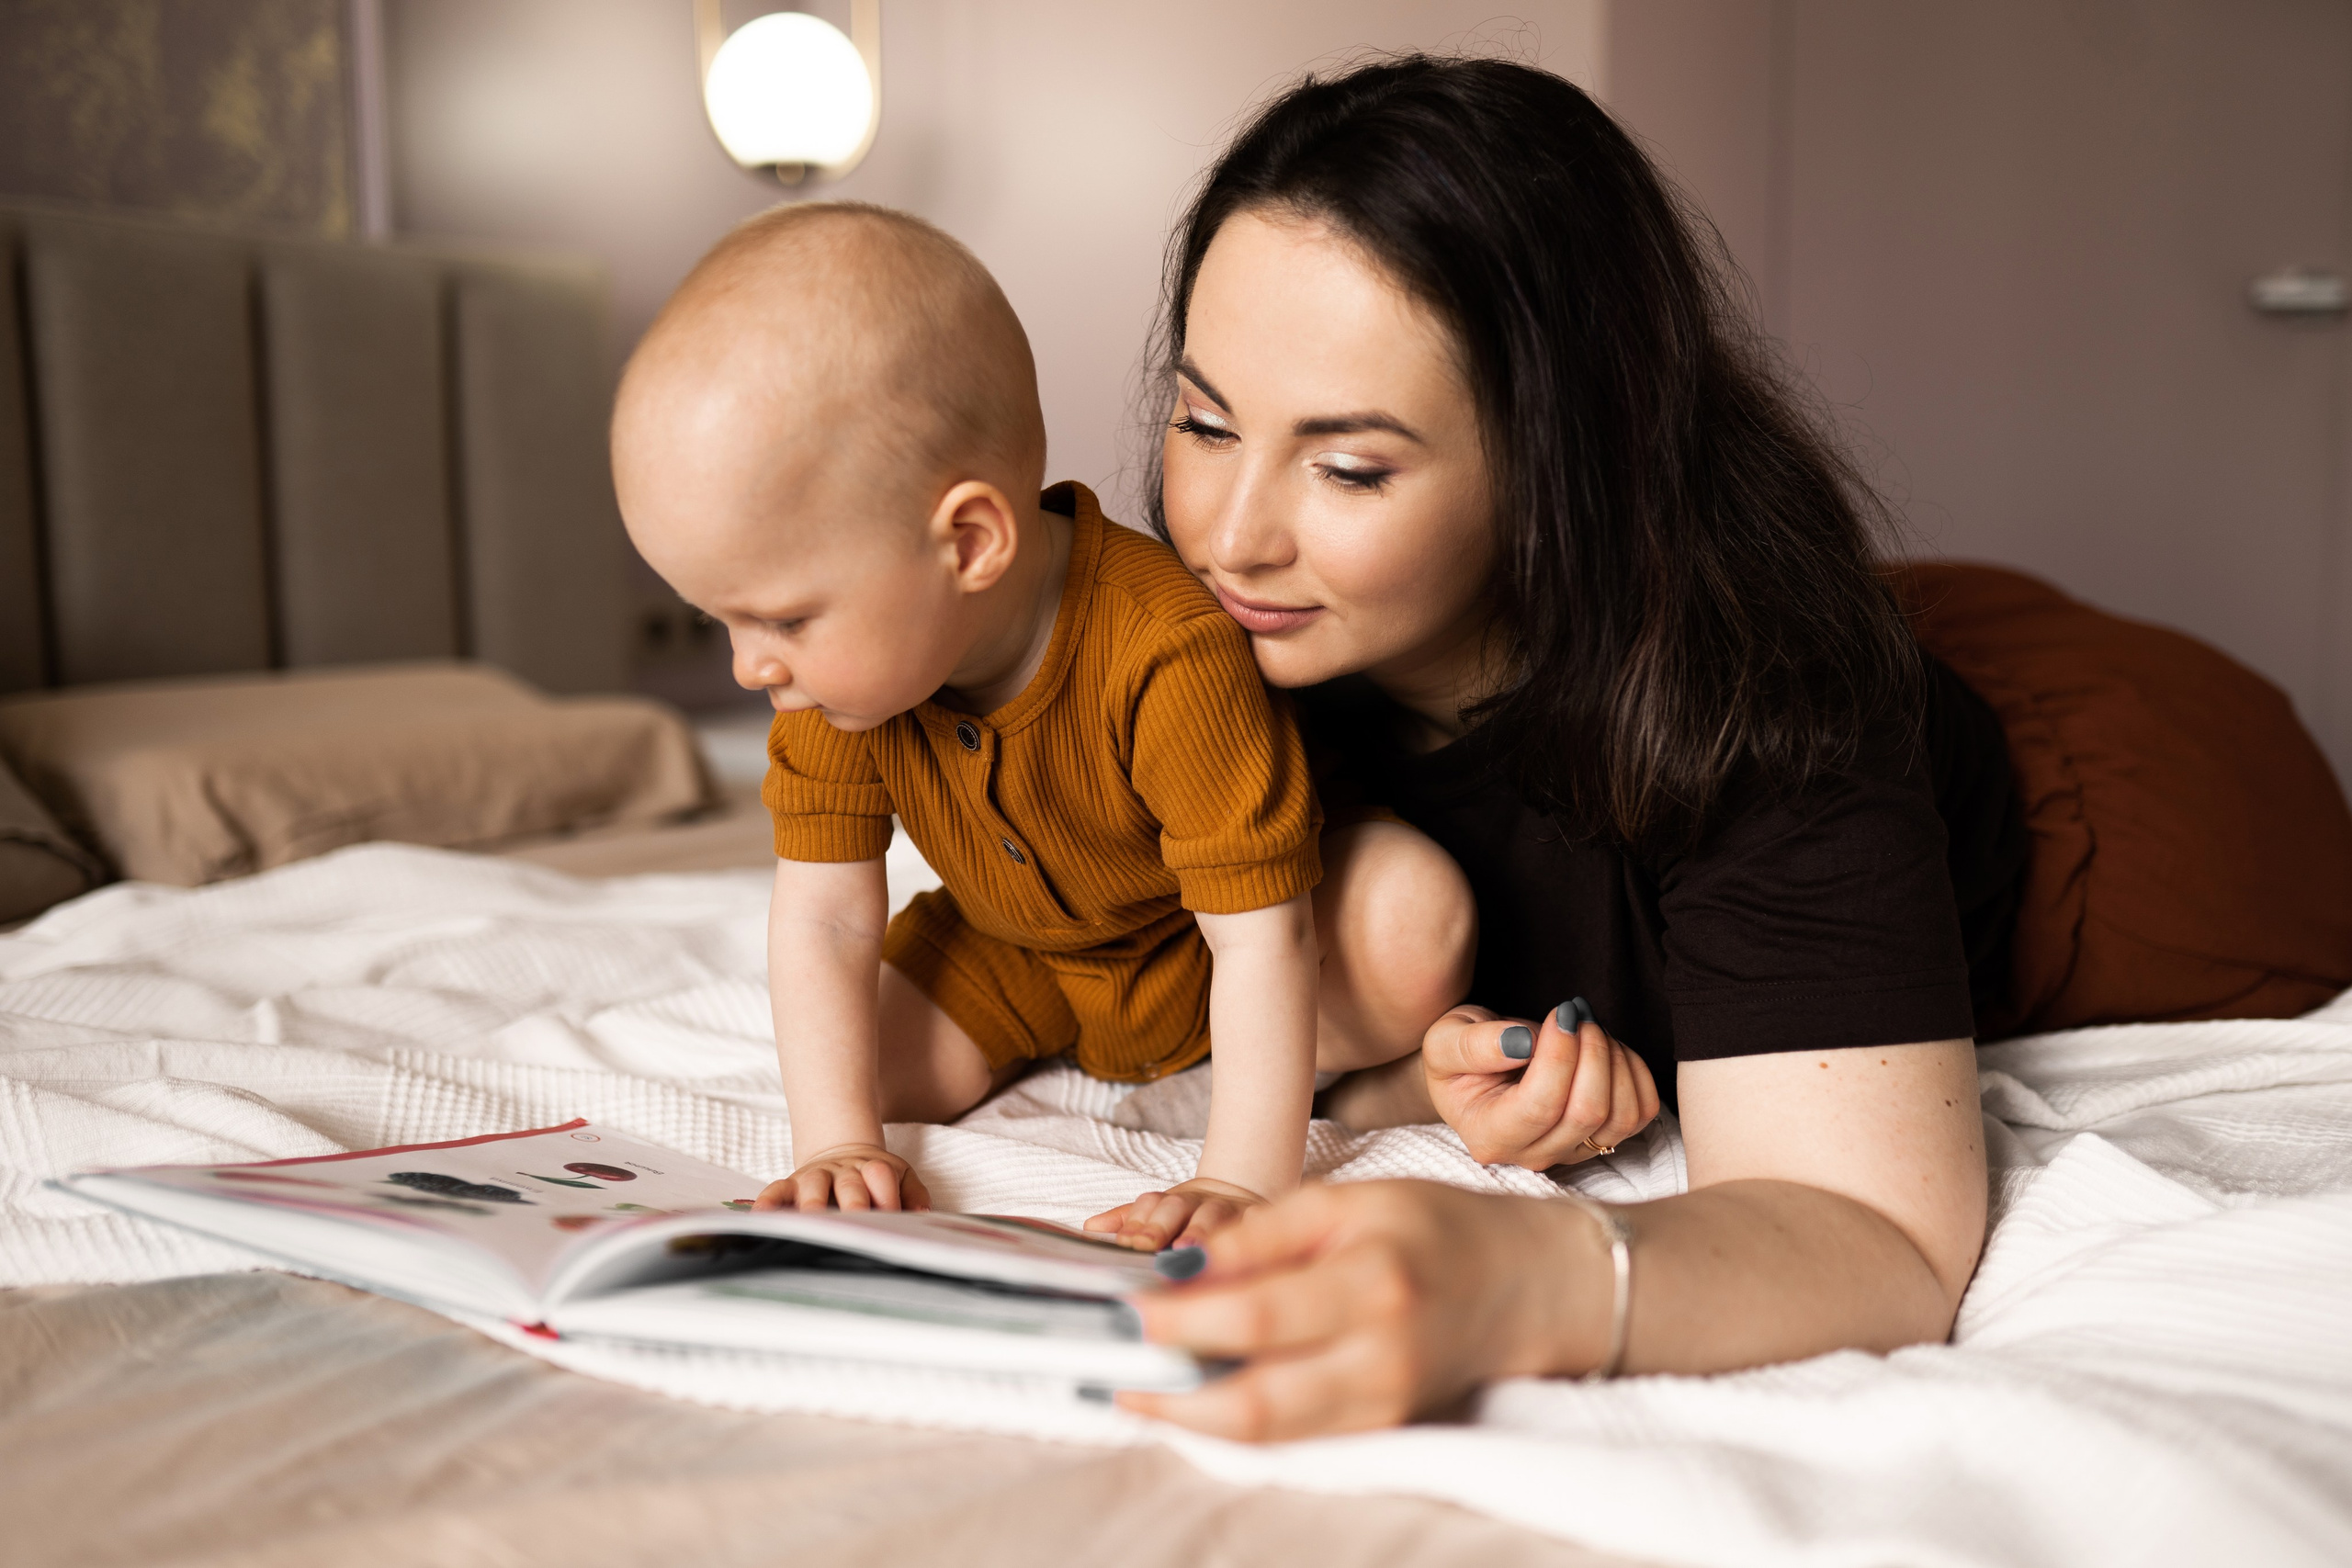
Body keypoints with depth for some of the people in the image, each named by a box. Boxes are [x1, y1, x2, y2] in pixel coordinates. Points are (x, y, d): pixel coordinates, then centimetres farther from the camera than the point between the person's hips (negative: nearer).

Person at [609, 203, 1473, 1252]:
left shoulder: (1171, 660, -40)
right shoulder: (842, 657, -22)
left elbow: (1259, 936, -36)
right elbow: (823, 919, -19)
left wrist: (1242, 1183, -41)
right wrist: (838, 1145, -29)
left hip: (1197, 947, -4)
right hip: (1018, 954, 5)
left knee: (1415, 923, -30)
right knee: (871, 1060, -14)